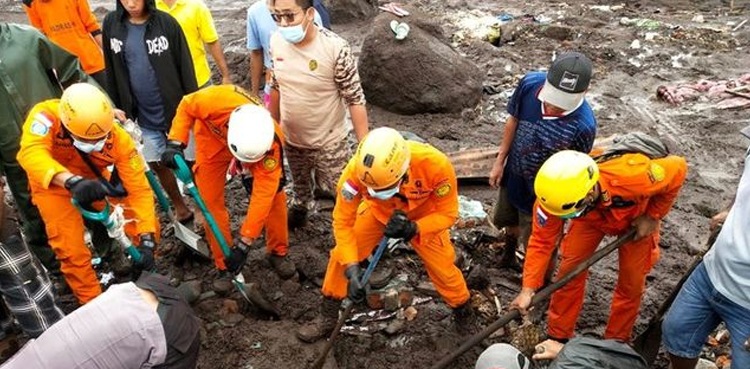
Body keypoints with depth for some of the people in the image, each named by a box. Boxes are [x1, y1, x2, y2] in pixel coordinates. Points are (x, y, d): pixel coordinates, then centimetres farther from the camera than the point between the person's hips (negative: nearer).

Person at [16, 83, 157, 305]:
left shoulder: (118, 138, -30)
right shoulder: (47, 115, -34)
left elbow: (139, 188, -30)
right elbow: (31, 153, -52)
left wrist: (146, 240, -38)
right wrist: (73, 181, -71)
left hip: (94, 179, 2)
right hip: (53, 185, -1)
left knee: (147, 228, -9)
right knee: (72, 251, -11)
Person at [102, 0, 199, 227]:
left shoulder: (166, 23, -10)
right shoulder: (111, 24, 0)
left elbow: (185, 67, -8)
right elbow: (111, 71, 7)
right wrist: (116, 109, 7)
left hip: (175, 108, -3)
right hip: (144, 114, 4)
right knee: (157, 164, 14)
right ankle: (180, 207, 33)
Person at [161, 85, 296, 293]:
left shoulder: (271, 144, -40)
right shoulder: (216, 101, -44)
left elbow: (262, 196, -35)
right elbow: (186, 106, -18)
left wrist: (244, 244, -33)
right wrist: (175, 143, -28)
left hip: (257, 141, 0)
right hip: (213, 138, 1)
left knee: (274, 193, -10)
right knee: (210, 201, -4)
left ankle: (278, 252, 12)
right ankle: (224, 266, 11)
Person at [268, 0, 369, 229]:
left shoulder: (335, 48, -26)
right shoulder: (276, 41, -10)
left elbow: (355, 99, -20)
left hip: (329, 141, -5)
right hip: (291, 138, 5)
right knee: (299, 182, 28)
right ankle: (300, 206, 59)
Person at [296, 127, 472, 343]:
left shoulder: (435, 165, -40)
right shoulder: (357, 170, -38)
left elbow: (447, 213, -25)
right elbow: (343, 220, -27)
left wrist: (414, 228, -42)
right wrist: (352, 269, -34)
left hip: (424, 216, -1)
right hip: (378, 211, 1)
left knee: (442, 267, 0)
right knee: (342, 257, -5)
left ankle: (464, 313, 32)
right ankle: (328, 318, 18)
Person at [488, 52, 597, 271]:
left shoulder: (583, 125, -36)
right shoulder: (530, 83, -25)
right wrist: (500, 161, 1)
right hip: (512, 176, 5)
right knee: (509, 221, 32)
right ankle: (508, 256, 66)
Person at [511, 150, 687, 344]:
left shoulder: (631, 176, -46)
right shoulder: (556, 193, -38)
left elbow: (678, 168, -25)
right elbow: (541, 241, -28)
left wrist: (653, 217, -21)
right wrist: (528, 289, -32)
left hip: (636, 215, -1)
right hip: (591, 217, 1)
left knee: (631, 283, 3)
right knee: (570, 270, -4)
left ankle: (615, 342, 25)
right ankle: (557, 337, 15)